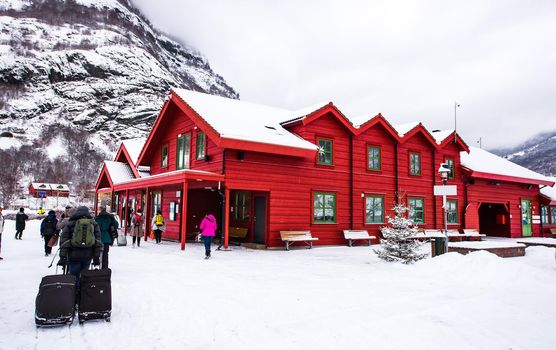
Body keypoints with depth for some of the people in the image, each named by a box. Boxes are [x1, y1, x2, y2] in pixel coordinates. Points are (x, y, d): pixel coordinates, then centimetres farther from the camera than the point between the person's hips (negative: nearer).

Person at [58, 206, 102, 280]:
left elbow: (64, 243, -2)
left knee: (74, 277, 5)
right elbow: (98, 243, 4)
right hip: (88, 255, 2)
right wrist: (96, 257, 6)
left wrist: (63, 257, 0)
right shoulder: (94, 224, 7)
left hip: (74, 255, -1)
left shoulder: (70, 224, 3)